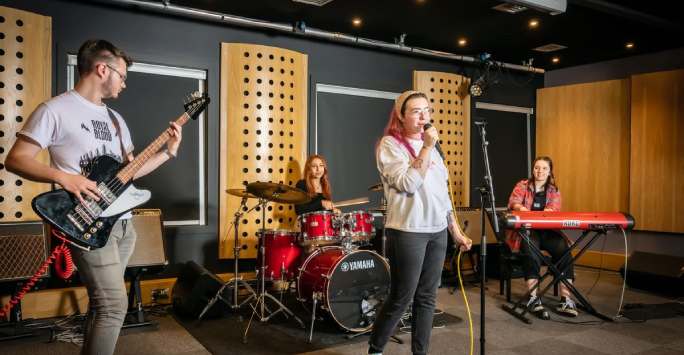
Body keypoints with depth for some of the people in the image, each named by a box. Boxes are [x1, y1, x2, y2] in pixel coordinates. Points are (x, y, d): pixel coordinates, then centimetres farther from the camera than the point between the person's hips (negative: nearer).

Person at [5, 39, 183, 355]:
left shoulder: (115, 118, 16)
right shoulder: (55, 110, -8)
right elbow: (15, 159, -10)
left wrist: (168, 152, 8)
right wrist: (63, 176, -24)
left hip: (122, 223, 8)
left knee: (103, 301, 16)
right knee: (114, 304, -11)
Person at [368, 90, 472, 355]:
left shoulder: (429, 145, 15)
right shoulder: (389, 144, -6)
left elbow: (442, 192, 17)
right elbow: (408, 184, -19)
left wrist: (455, 230, 15)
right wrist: (427, 148, -17)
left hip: (438, 231, 7)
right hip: (408, 231, -6)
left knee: (427, 297, 10)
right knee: (401, 298, 0)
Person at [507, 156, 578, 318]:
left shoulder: (554, 191, 14)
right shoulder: (522, 186, 9)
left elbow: (554, 209, -5)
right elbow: (513, 202, -8)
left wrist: (546, 212, -29)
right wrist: (522, 209, -32)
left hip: (548, 231, 2)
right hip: (526, 230, -2)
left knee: (564, 249, -26)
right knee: (531, 252, -34)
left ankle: (566, 300, -24)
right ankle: (533, 298, -31)